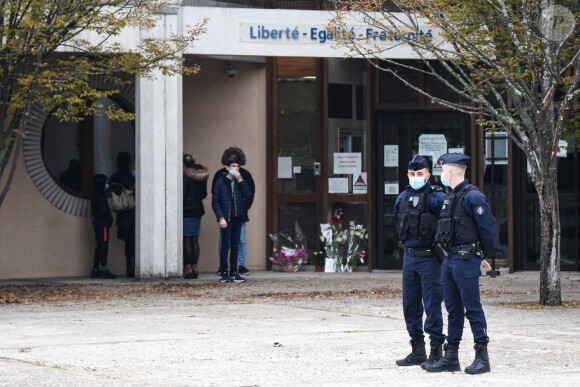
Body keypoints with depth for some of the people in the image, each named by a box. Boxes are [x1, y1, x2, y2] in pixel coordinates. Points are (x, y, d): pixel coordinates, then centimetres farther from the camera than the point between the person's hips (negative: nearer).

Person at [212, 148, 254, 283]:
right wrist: (221, 218, -13)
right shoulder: (220, 182, 0)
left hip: (238, 218, 4)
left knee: (235, 246, 7)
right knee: (226, 245, -4)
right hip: (226, 219, -4)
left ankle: (234, 273, 12)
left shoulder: (241, 182, 12)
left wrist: (240, 180, -6)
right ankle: (224, 273, 0)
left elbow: (250, 197, -2)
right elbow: (215, 202, -3)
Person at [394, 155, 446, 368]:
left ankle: (436, 352, -1)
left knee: (432, 305, -6)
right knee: (410, 305, 9)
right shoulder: (402, 198, 10)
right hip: (409, 257, 7)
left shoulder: (437, 198, -8)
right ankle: (417, 352, 18)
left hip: (429, 258, -7)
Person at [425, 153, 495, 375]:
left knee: (472, 307, -7)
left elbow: (488, 227, -14)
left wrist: (482, 256, -4)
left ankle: (482, 358, -3)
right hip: (449, 260, 9)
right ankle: (451, 358, 15)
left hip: (466, 261, -9)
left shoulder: (473, 197, -13)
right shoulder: (450, 197, 15)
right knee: (453, 309, 11)